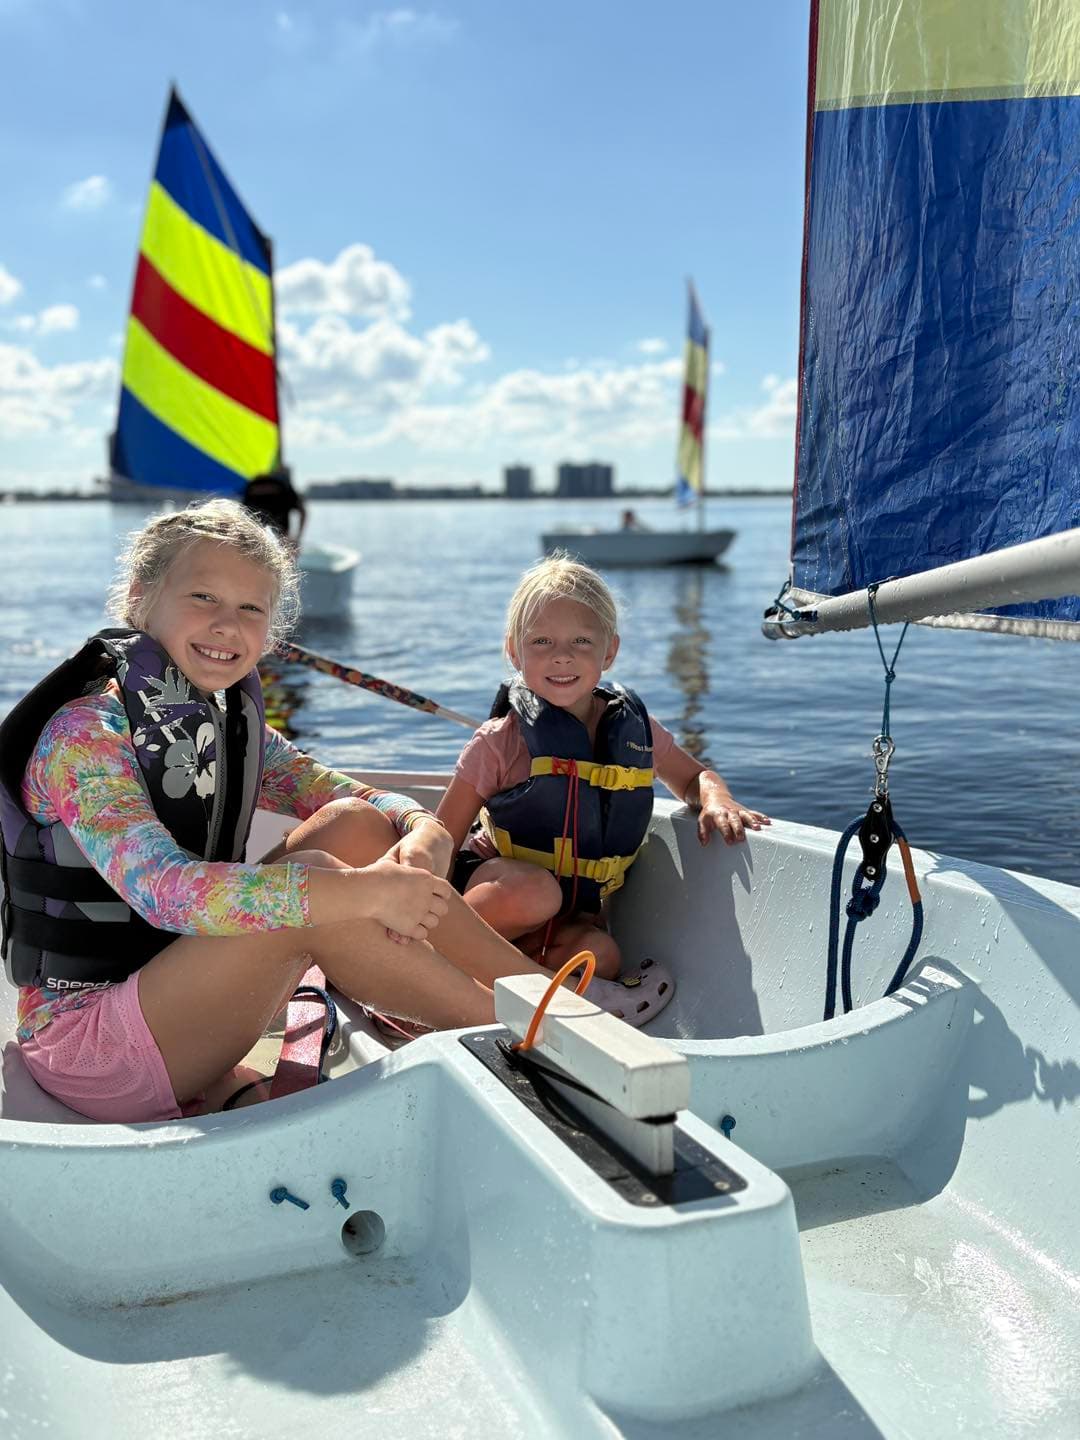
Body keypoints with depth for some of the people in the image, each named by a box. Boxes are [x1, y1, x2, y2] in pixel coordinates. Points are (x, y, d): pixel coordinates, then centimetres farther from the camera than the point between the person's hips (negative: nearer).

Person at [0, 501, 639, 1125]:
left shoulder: (232, 723, 6)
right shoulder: (83, 736, -18)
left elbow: (362, 798, 1)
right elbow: (162, 889, -34)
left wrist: (427, 833, -23)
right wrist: (363, 890, -37)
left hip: (179, 1002, 7)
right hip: (88, 1047, -7)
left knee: (354, 826, -10)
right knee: (315, 878, -28)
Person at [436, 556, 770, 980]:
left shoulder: (634, 728, 0)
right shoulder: (501, 742, -13)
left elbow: (694, 778, 17)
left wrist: (716, 801, -7)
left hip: (576, 910, 3)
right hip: (490, 884, -3)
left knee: (601, 957, -29)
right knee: (536, 892, -36)